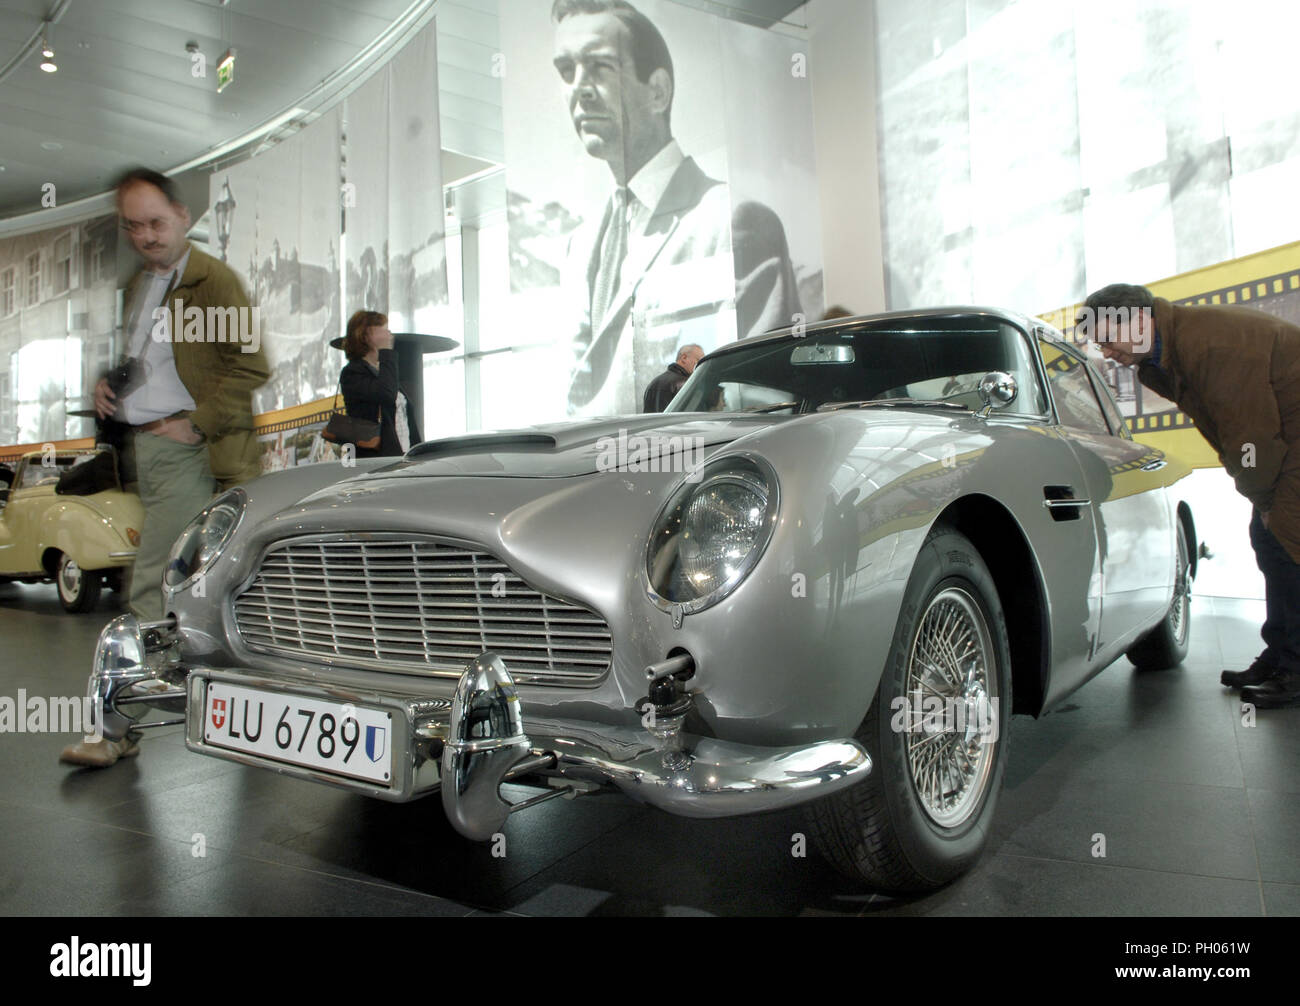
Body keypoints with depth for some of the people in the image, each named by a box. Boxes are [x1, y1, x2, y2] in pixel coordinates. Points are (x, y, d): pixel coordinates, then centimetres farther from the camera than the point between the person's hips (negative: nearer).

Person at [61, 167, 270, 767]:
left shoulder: (213, 279, -7)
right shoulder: (137, 286, 18)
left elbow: (252, 366, -14)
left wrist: (196, 425, -16)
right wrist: (107, 385, 9)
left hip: (184, 451, -8)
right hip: (143, 448, 8)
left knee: (152, 588, -8)